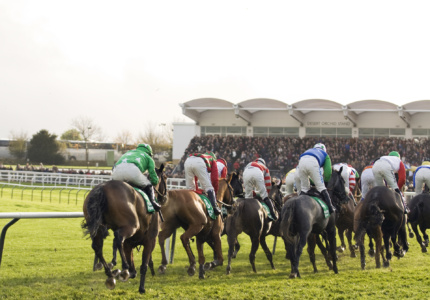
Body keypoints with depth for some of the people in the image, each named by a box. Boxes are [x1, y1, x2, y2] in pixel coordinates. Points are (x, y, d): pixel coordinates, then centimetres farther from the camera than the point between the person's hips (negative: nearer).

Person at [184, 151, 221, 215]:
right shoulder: (213, 160, 33)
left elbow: (194, 179, 46)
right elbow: (215, 179, 25)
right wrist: (215, 193, 34)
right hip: (199, 163, -5)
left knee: (189, 188, 17)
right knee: (208, 187, 3)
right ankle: (214, 207, -8)